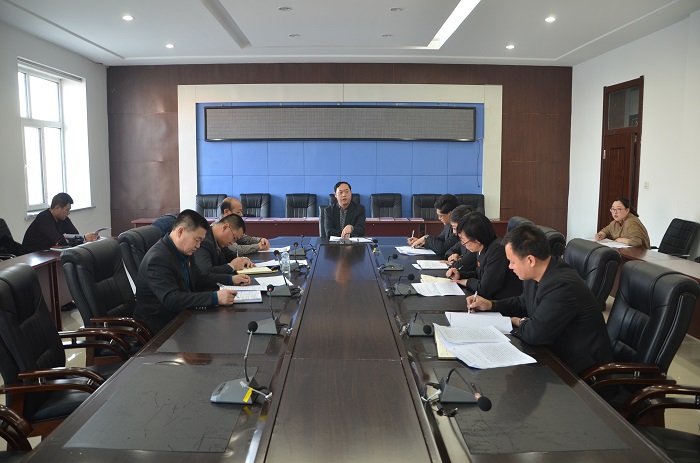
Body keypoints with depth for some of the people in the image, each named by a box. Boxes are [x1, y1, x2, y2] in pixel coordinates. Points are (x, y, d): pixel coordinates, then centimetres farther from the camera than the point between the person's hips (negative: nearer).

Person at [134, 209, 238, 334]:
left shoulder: (184, 251, 4)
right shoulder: (157, 259, -23)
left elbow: (198, 279, 18)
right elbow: (172, 300, -32)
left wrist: (230, 279, 4)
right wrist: (215, 297, -37)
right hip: (160, 326, -8)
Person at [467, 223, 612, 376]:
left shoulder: (562, 286, -31)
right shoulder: (535, 275, -2)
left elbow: (534, 334, -29)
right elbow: (522, 303, 19)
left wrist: (520, 323, -7)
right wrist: (490, 304, 5)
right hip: (556, 348, 8)